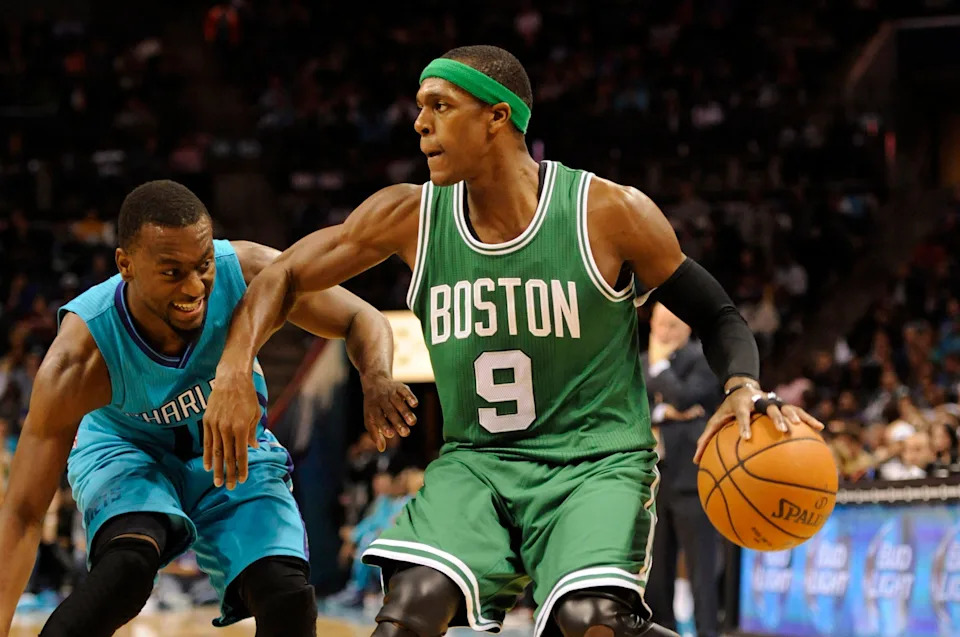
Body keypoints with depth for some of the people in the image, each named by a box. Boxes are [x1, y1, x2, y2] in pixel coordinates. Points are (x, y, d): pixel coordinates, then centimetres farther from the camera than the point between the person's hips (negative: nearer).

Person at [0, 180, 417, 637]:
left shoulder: (246, 272, -31)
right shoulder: (80, 358, -36)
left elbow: (361, 320, -15)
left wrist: (376, 377, -40)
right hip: (126, 446, -3)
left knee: (288, 598, -17)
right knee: (129, 562, -35)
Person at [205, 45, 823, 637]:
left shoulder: (609, 213, -10)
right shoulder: (411, 217, -2)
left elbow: (715, 315, 0)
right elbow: (285, 276, 7)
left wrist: (745, 387, -21)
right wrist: (234, 371, -10)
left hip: (597, 461, -3)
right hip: (475, 462, 3)